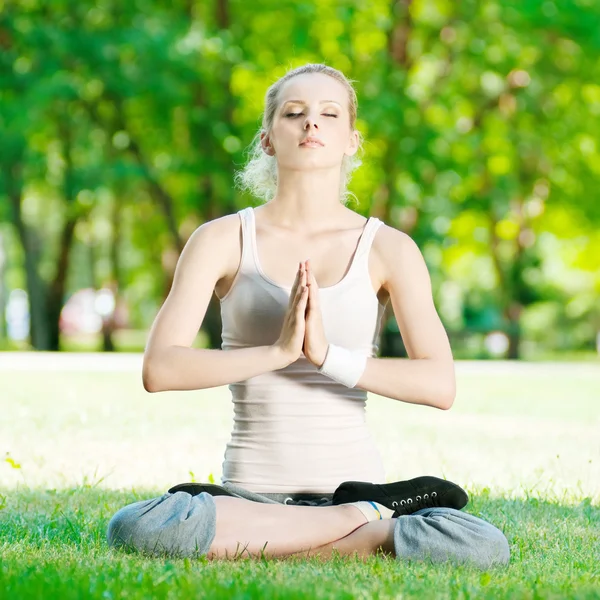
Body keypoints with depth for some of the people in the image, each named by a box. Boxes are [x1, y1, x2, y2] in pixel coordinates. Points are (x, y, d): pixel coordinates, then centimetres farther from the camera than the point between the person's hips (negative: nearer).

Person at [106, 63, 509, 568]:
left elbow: (440, 384, -7)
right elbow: (160, 369, -8)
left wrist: (328, 355, -18)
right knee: (134, 527, -32)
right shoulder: (223, 240, 3)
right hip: (251, 494, 1)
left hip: (354, 482, -1)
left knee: (481, 546, -29)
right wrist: (278, 352, -17)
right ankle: (365, 522, -16)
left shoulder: (387, 248, 4)